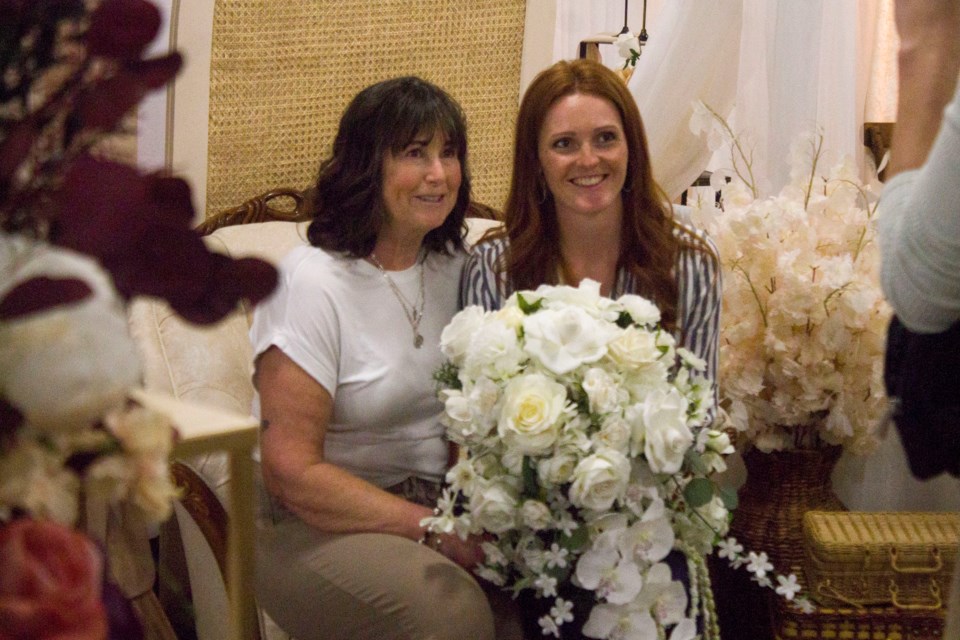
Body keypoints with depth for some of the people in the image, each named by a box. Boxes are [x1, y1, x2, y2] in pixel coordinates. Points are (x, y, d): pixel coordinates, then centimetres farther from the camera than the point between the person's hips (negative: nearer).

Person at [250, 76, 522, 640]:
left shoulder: (455, 266, 7)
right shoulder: (312, 282, -13)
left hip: (437, 502, 6)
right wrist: (435, 530, -21)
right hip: (316, 522, -5)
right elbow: (292, 471, -17)